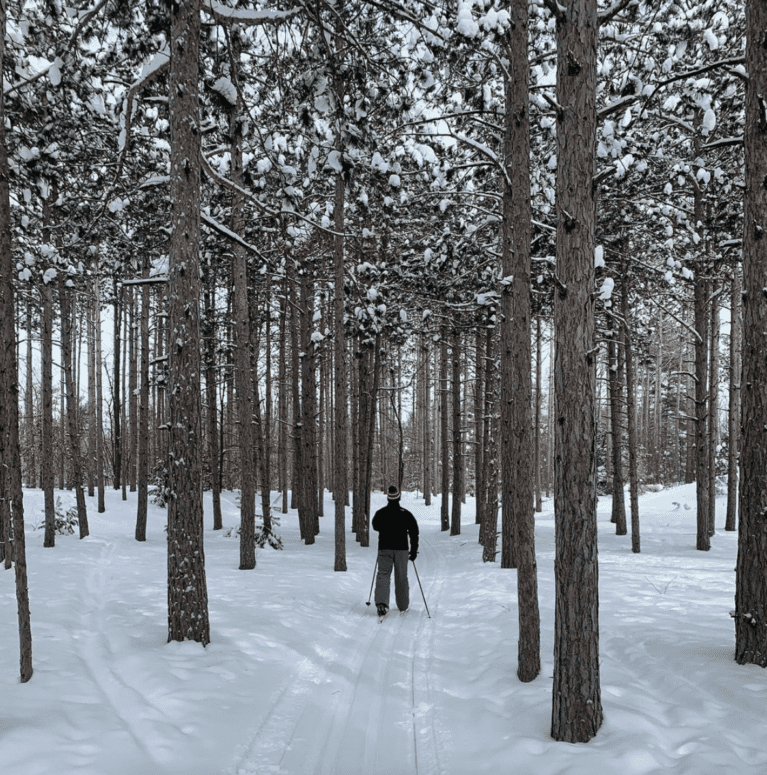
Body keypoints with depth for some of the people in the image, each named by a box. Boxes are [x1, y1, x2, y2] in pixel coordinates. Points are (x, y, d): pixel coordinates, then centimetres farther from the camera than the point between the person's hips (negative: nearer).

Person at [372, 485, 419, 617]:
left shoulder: (380, 513, -2)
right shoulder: (406, 514, -4)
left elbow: (375, 527, 17)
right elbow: (414, 532, -4)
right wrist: (414, 550, 3)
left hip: (384, 548, 0)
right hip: (401, 548, 0)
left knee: (383, 575, 0)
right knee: (401, 577, 12)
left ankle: (381, 602, -23)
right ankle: (403, 605, 23)